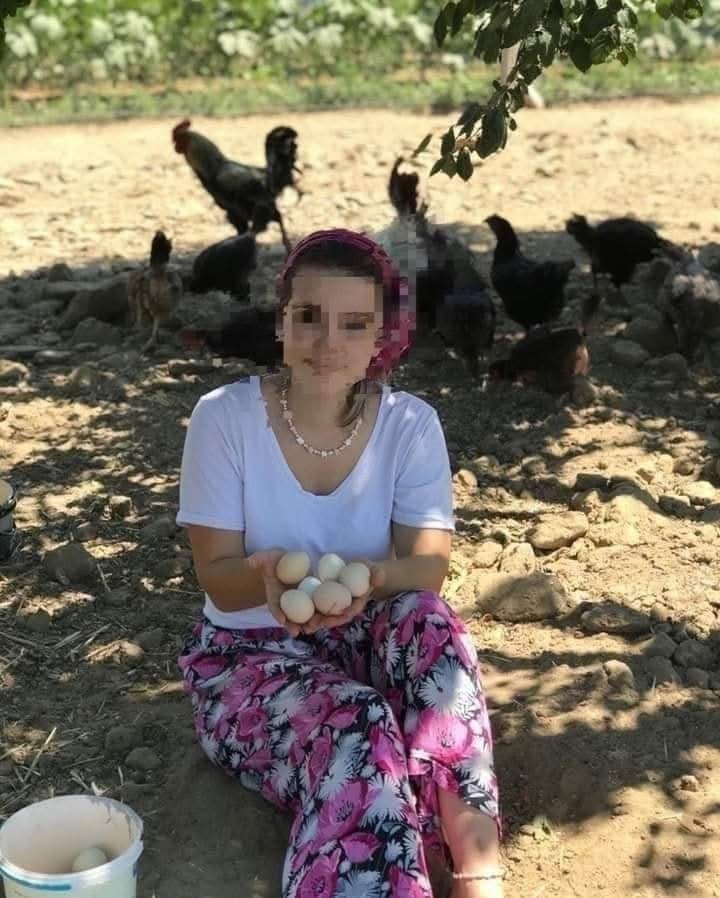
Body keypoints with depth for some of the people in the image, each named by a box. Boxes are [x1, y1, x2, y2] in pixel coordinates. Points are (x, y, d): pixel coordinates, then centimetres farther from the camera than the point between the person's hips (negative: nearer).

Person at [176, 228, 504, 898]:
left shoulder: (411, 424, -7)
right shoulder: (223, 416, -13)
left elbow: (427, 568, -16)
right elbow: (219, 582, -13)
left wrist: (368, 577, -40)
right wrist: (268, 572, -38)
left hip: (371, 644, 2)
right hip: (249, 653, -2)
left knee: (426, 620, -32)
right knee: (357, 729, -34)